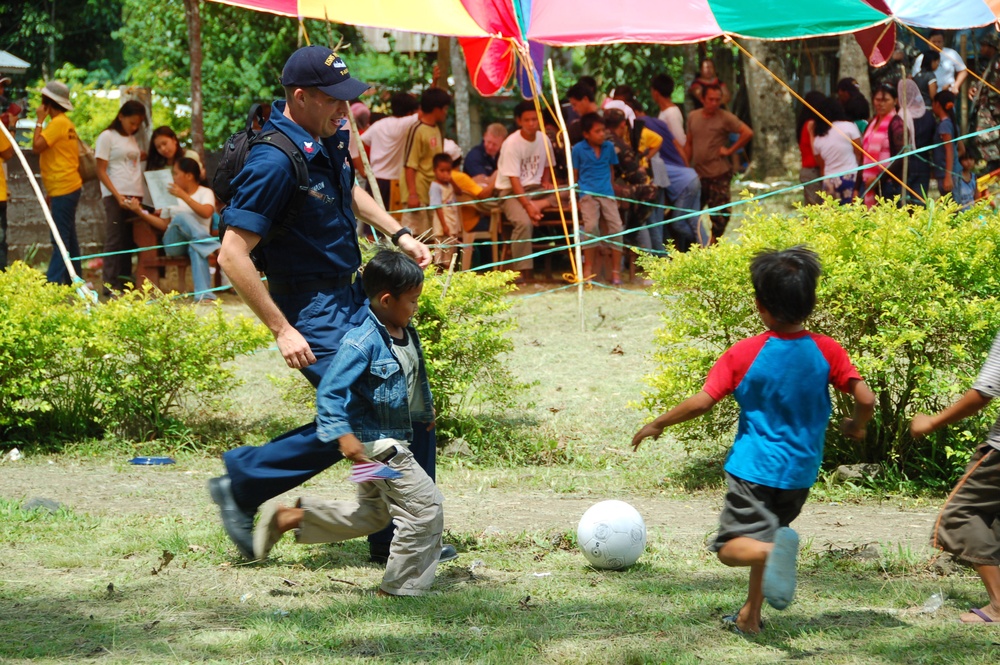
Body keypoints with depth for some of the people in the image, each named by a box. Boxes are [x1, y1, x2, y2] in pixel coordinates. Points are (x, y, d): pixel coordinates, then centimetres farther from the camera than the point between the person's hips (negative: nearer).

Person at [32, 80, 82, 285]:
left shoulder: (57, 123, -14)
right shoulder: (66, 123, 17)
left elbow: (37, 146, -22)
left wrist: (39, 120, -10)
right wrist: (51, 193, 21)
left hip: (63, 189, -10)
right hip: (69, 187, 10)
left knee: (61, 239, -11)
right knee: (69, 238, 13)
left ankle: (53, 282, -14)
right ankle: (73, 281, 17)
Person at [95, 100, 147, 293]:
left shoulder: (132, 140, 18)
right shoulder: (107, 137, -3)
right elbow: (101, 171, -7)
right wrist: (118, 196, -16)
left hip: (135, 196, 6)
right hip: (115, 196, -6)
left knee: (129, 241, 6)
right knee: (114, 240, -7)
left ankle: (125, 280, 10)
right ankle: (110, 283, -6)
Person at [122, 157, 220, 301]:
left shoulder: (205, 192, 9)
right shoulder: (171, 196, 20)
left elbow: (206, 213, -14)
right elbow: (164, 225, 15)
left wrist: (183, 196, -19)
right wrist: (140, 212, 5)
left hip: (198, 240, -2)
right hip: (174, 243, 2)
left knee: (196, 247, -42)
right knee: (181, 217, -32)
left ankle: (204, 294, -58)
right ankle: (215, 248, -42)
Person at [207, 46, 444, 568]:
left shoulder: (331, 136, 3)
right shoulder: (274, 162, -25)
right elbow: (233, 255, -26)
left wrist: (398, 234, 17)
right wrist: (282, 330, -24)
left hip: (355, 295, 9)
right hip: (313, 310, -9)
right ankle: (242, 484, 3)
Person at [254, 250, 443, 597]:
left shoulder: (407, 334, 4)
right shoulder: (362, 343, -24)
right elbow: (330, 392, -25)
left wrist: (426, 411, 32)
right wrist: (343, 435, -34)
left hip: (394, 442, 10)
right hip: (375, 444, -10)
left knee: (369, 516, 21)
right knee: (425, 508, -8)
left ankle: (290, 517, 26)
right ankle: (401, 588, 4)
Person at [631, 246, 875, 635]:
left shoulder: (745, 354, -11)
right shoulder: (827, 351, -6)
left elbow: (702, 402, -13)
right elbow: (866, 400, -8)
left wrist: (657, 425, 1)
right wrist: (856, 426, 15)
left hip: (754, 468, -4)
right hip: (801, 472, 4)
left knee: (731, 548, -5)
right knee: (769, 530, 26)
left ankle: (774, 547, -38)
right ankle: (750, 616, 26)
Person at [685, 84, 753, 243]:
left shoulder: (725, 118, -7)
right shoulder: (693, 117, 10)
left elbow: (748, 133, -11)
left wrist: (730, 150, -11)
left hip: (719, 175, -5)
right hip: (697, 174, 5)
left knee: (719, 215, -4)